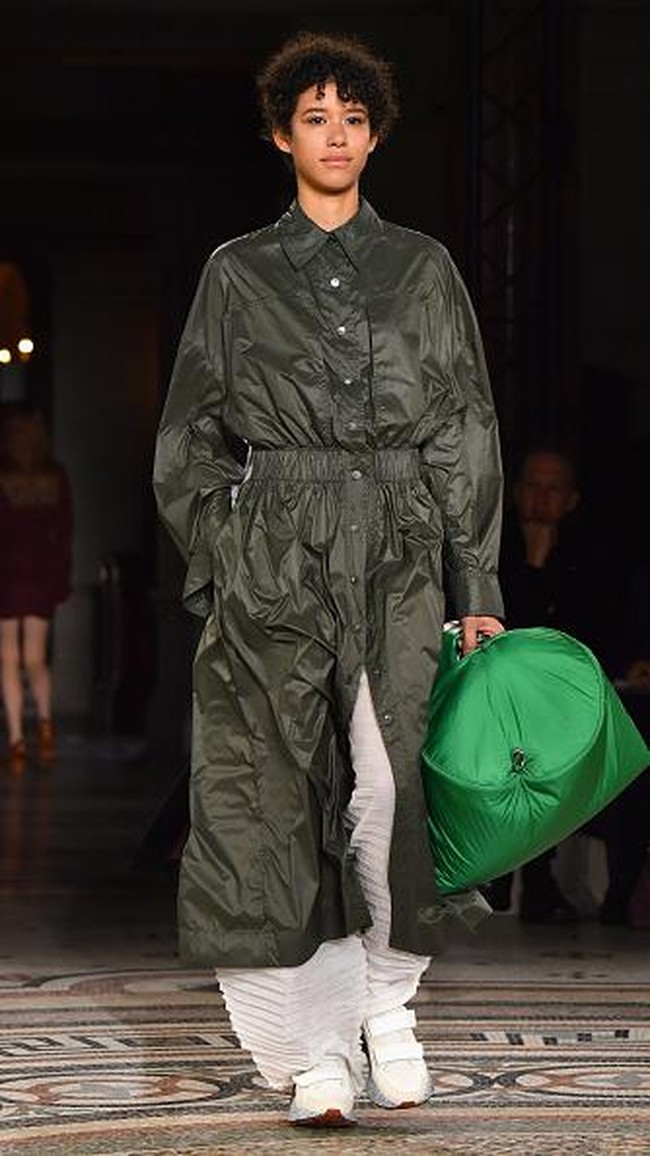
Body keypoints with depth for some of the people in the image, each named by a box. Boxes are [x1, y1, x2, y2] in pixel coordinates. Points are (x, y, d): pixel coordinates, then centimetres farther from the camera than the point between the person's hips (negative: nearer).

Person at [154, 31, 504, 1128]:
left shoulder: (423, 269, 12)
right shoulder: (238, 273, 10)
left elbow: (465, 432, 10)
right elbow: (193, 438, 11)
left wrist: (477, 585, 4)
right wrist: (216, 565, 1)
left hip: (396, 554, 0)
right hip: (272, 557, 0)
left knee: (392, 783, -10)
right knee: (280, 791, -5)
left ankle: (387, 999, 9)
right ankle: (315, 1044, 0)